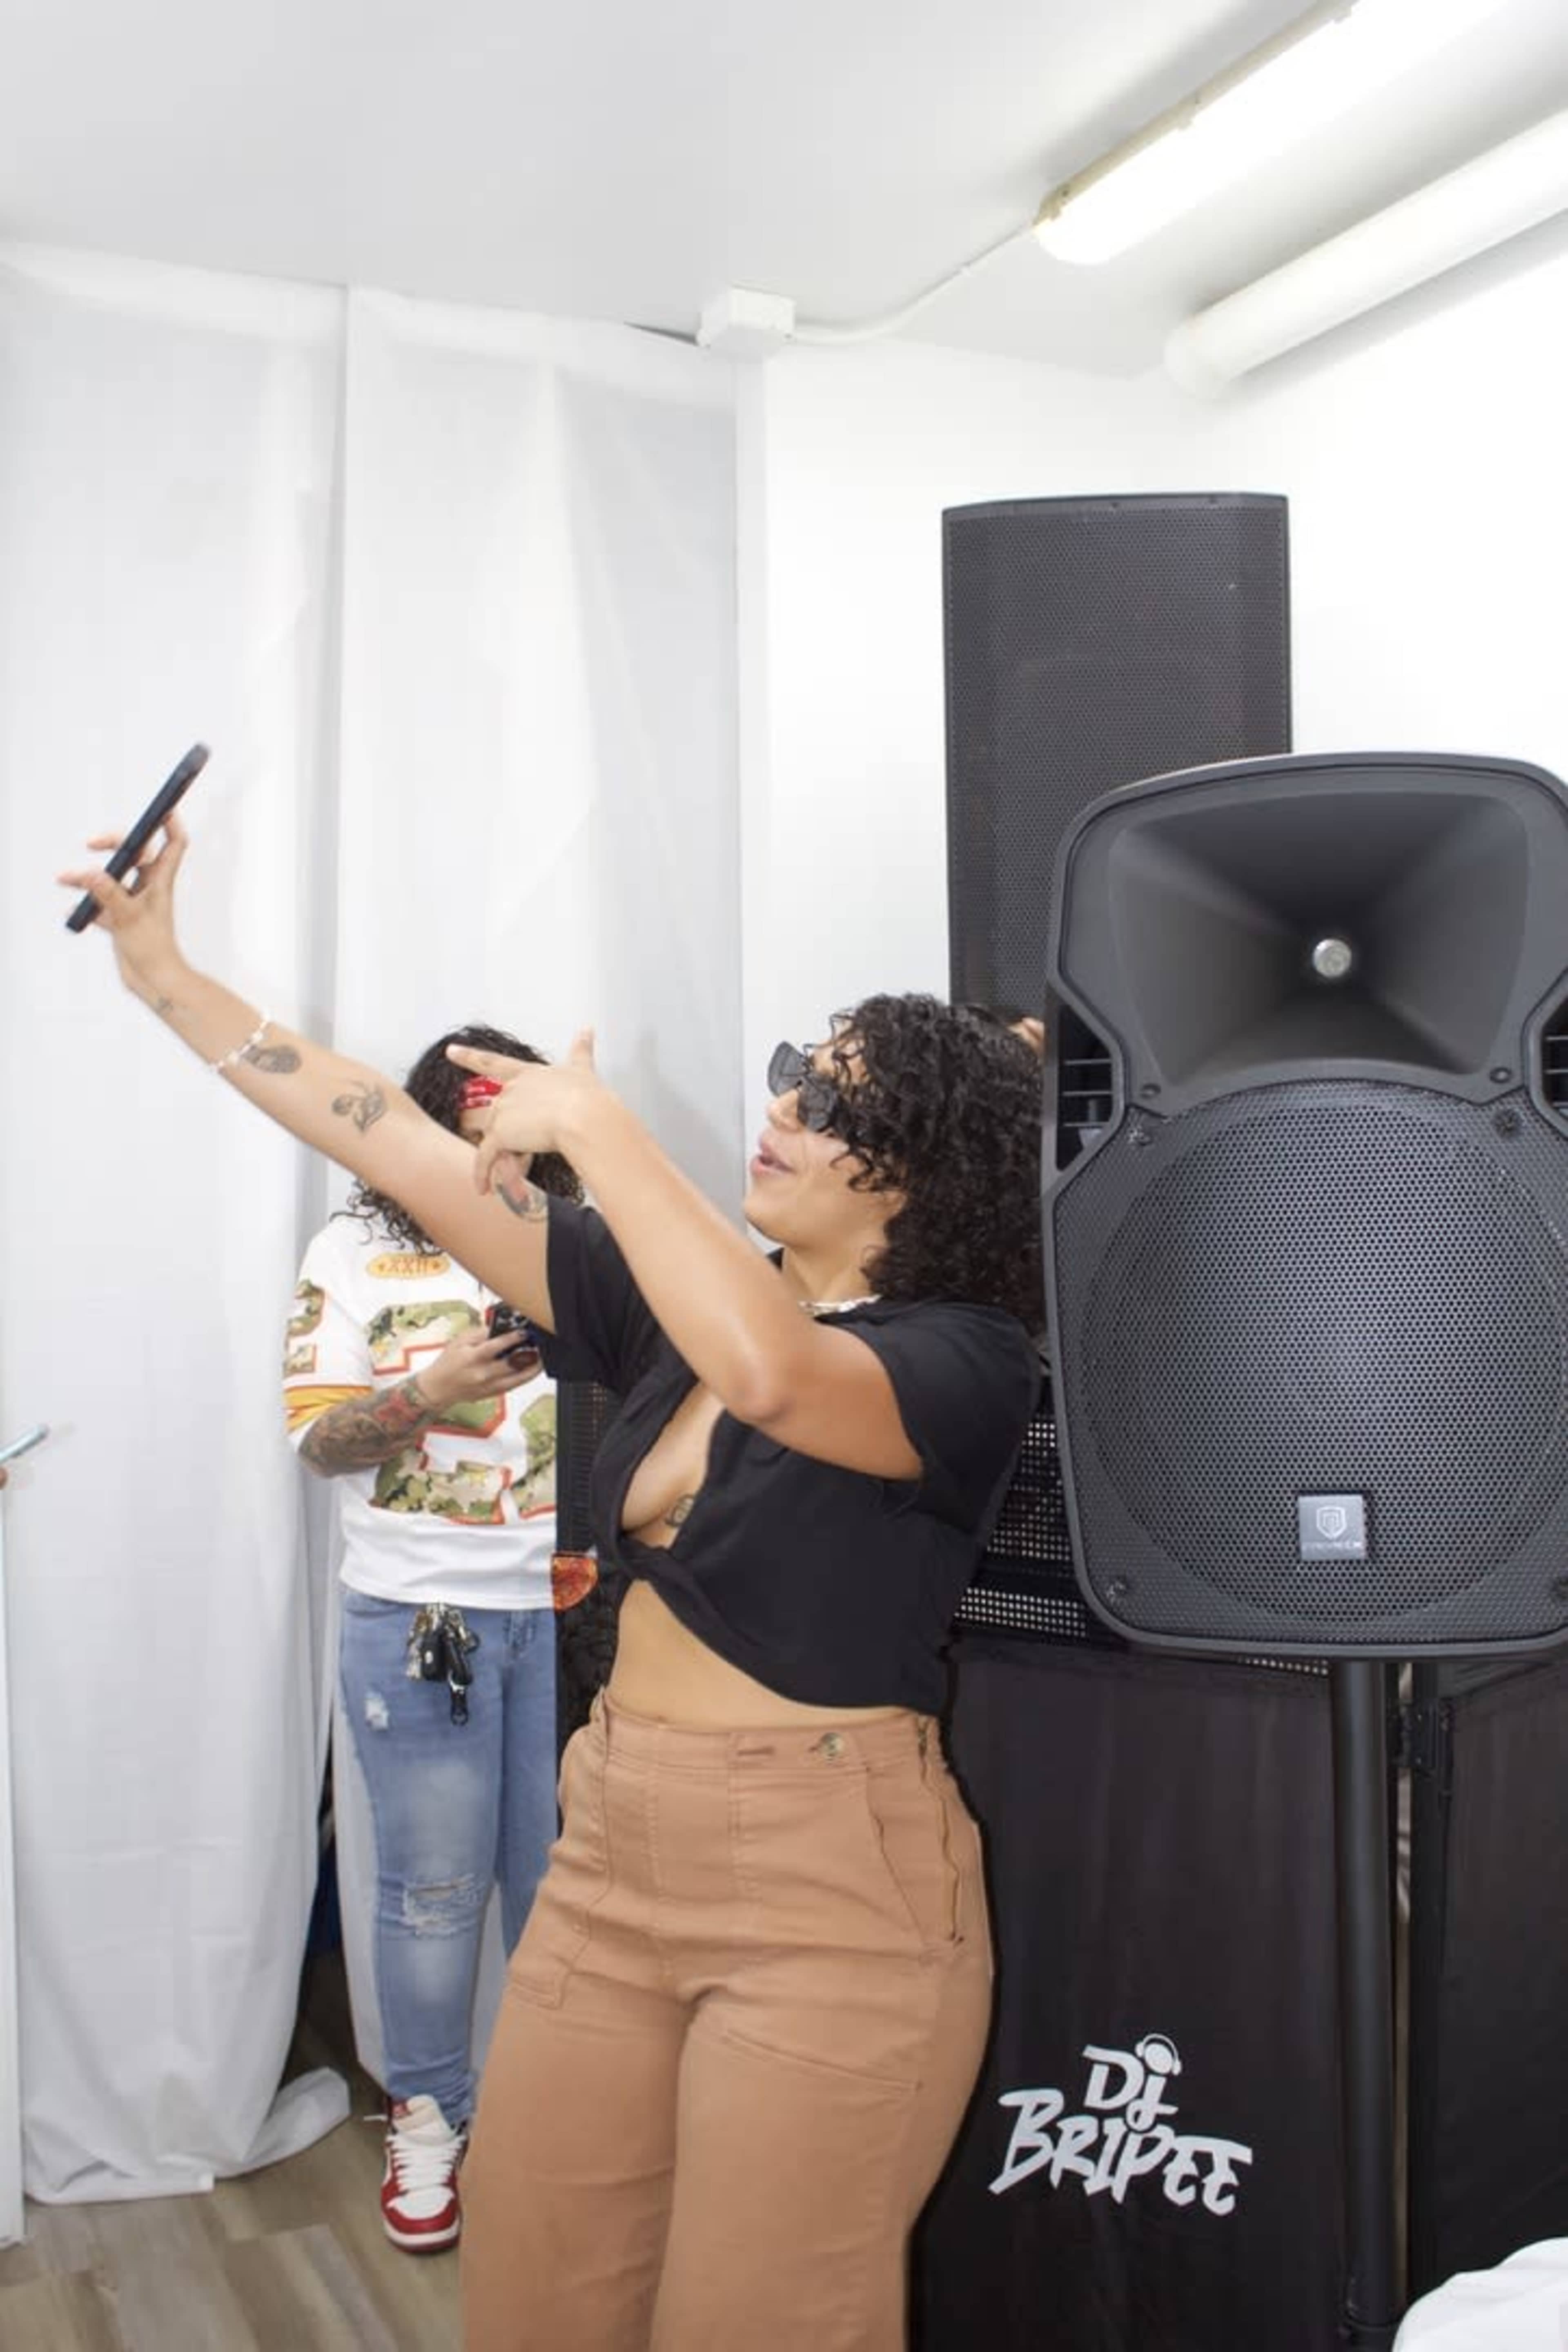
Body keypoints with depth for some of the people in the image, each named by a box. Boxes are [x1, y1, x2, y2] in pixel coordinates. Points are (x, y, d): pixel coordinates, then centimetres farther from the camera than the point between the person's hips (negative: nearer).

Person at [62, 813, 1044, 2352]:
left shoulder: (964, 1358, -13)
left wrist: (590, 1123, -24)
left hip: (829, 1893, -6)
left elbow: (771, 1374, -35)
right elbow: (413, 1159, 3)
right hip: (615, 1853, 6)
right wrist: (163, 973, 1)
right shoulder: (679, 1297, 5)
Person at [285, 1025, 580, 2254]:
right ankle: (428, 2115, 28)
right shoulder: (357, 1253, 0)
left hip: (569, 1610, 2)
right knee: (435, 1887, 7)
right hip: (417, 1616, -1)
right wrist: (430, 1389, -20)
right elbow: (320, 1440, -4)